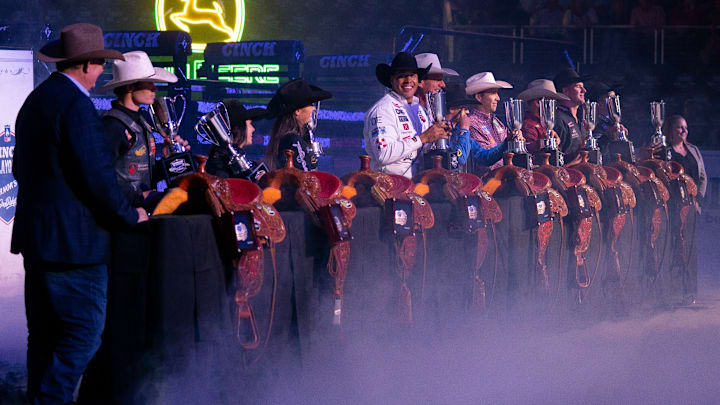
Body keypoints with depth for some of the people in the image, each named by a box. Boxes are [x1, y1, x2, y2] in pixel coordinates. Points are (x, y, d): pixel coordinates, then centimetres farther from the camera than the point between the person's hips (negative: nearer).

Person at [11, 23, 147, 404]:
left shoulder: (35, 100, 13)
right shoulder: (76, 104, -17)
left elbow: (20, 168, 22)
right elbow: (97, 173, -19)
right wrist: (129, 214, -6)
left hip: (35, 236, 10)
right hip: (73, 240, -10)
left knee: (44, 335, 14)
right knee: (85, 331, -5)